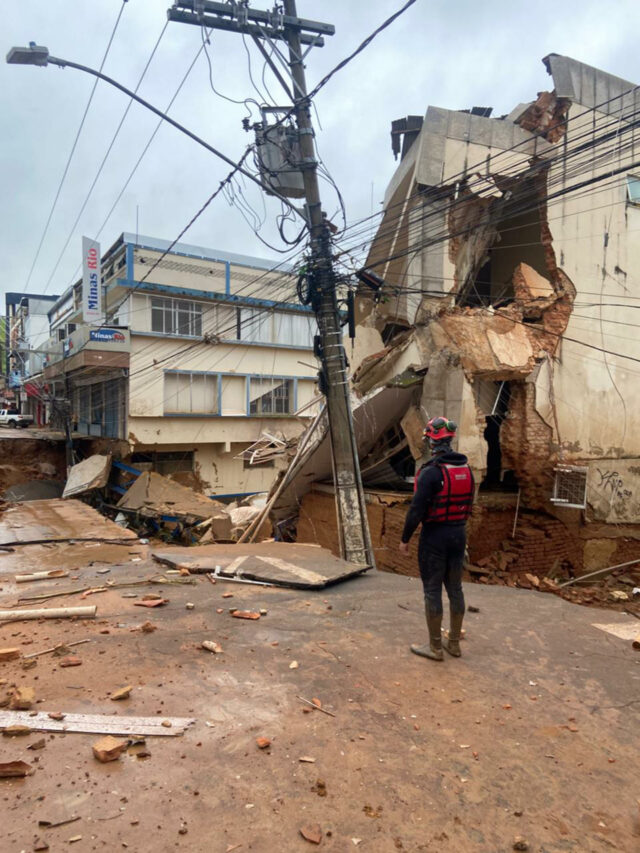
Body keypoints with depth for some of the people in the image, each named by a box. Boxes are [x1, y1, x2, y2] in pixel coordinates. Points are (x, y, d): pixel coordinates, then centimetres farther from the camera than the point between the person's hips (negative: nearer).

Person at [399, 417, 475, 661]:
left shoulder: (430, 471, -19)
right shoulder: (466, 469, 4)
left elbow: (417, 509, -20)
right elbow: (469, 504, 12)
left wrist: (405, 538, -9)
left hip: (434, 536, -7)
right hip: (459, 533, 7)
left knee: (432, 590, 4)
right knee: (455, 588, 16)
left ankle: (435, 647, 14)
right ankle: (454, 642, 28)